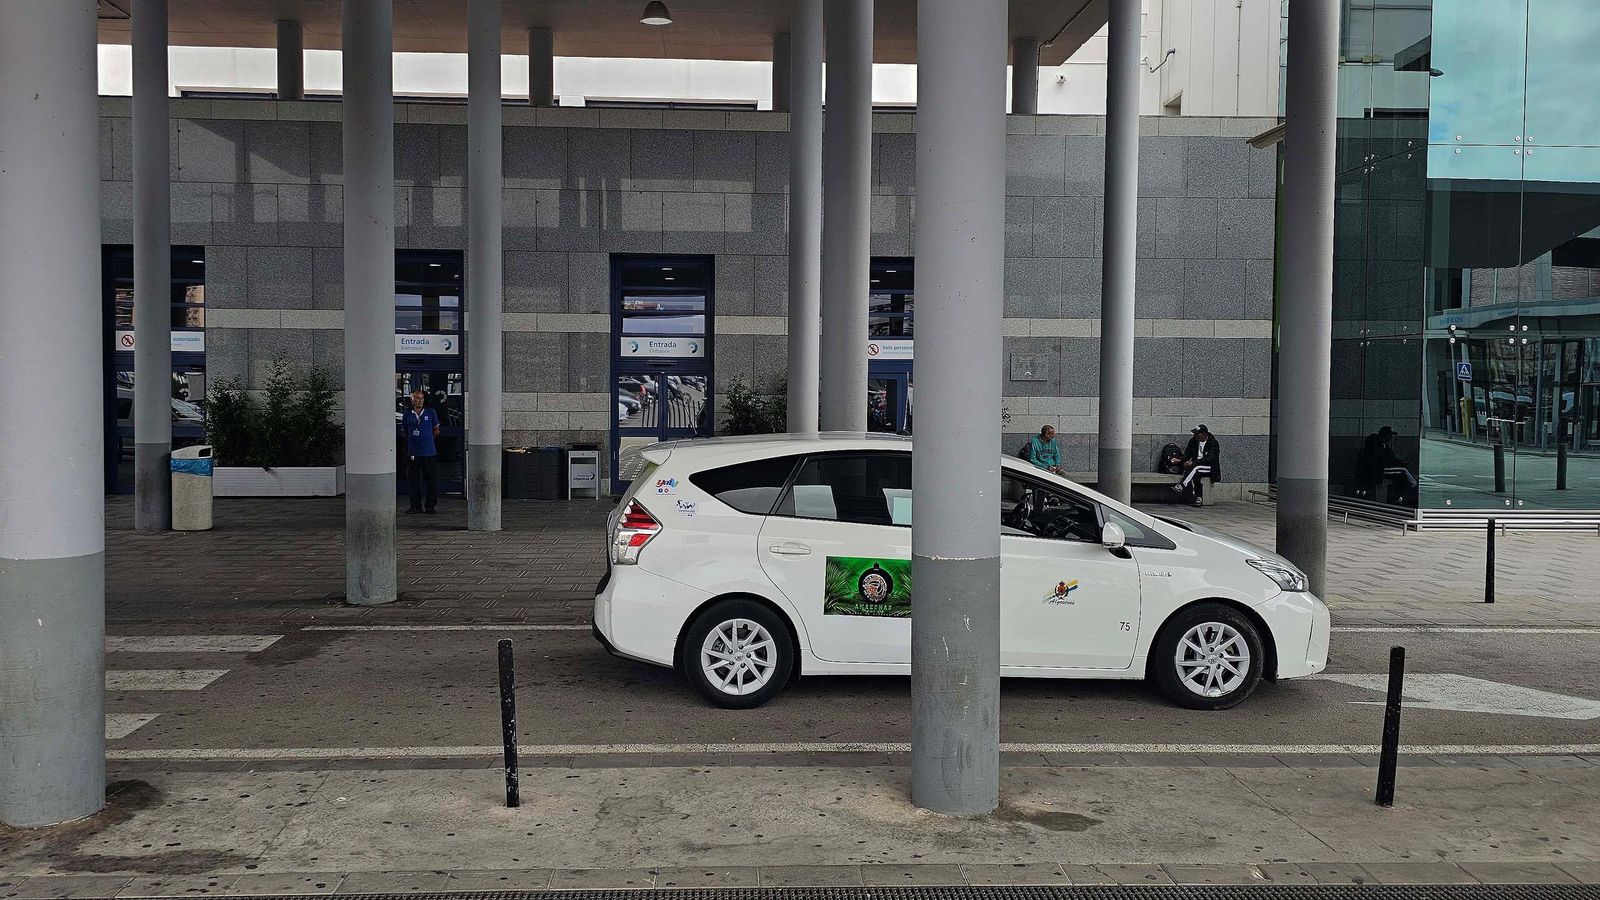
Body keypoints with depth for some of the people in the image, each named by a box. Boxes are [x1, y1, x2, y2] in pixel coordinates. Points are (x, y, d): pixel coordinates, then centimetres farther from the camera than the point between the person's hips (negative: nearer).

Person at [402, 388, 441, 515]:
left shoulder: (430, 412, 2)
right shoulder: (408, 414, 6)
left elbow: (436, 430, 12)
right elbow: (406, 432, 14)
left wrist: (427, 438, 10)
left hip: (429, 452, -1)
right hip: (413, 451, 1)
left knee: (432, 480, 0)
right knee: (414, 480, 4)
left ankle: (431, 505, 7)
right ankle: (415, 505, 12)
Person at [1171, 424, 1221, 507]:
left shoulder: (1213, 443, -11)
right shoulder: (1193, 441, 7)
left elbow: (1209, 458, -22)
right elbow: (1187, 453, 10)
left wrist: (1194, 462, -30)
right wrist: (1185, 461, -13)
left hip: (1210, 468, -4)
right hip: (1195, 466, 4)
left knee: (1195, 467, -34)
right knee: (1195, 474, -32)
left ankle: (1181, 486, -43)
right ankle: (1198, 497, -35)